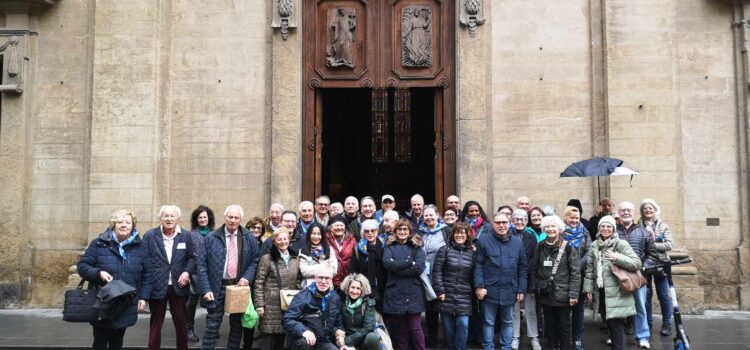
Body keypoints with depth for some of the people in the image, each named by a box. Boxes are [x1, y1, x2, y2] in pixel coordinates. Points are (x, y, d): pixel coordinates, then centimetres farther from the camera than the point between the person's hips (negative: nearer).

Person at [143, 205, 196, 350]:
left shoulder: (186, 236, 2)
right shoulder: (150, 235, -3)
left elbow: (192, 257, 8)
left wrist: (187, 272, -10)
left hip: (178, 286, 2)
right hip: (156, 286, -1)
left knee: (181, 322, 14)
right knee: (156, 323, 11)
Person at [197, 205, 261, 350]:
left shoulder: (249, 238, 2)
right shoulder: (211, 238, -3)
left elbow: (255, 260, 9)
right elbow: (202, 265, -5)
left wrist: (247, 277, -8)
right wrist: (206, 289, -13)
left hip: (239, 286, 2)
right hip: (217, 287, -2)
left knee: (237, 325, 12)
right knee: (212, 326, -1)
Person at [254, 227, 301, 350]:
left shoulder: (295, 259, 10)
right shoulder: (267, 259, -5)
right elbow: (259, 283, -6)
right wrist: (259, 305, -10)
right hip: (272, 305, -4)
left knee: (282, 335, 6)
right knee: (274, 335, -4)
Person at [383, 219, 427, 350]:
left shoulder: (417, 246, 7)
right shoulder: (390, 246, 9)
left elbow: (419, 267, -9)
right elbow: (387, 263, -11)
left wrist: (397, 269, -10)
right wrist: (409, 262, -13)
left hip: (413, 294, -1)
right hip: (395, 294, 1)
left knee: (415, 328, -1)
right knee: (399, 328, 8)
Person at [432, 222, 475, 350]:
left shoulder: (472, 252, 7)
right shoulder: (445, 250, -1)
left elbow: (474, 274, 10)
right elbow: (437, 271, -5)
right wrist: (439, 291, -11)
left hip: (464, 298, 1)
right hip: (447, 296, -1)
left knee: (463, 324, -11)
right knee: (448, 327, 6)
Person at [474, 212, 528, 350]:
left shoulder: (518, 242, 5)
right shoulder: (483, 240, -4)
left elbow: (523, 268, 7)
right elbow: (478, 266, -5)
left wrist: (521, 289, 3)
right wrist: (479, 286, -13)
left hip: (510, 291, 3)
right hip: (489, 290, -3)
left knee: (508, 322, 15)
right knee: (489, 322, 9)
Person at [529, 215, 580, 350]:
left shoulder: (568, 248, -7)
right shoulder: (540, 247, 5)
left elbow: (575, 272, -9)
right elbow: (534, 269, 10)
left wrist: (573, 294, -14)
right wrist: (533, 289, 5)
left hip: (562, 294, -3)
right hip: (545, 294, 4)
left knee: (564, 325, 7)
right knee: (550, 324, 13)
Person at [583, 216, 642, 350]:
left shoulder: (621, 244, -6)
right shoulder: (594, 246, 10)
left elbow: (637, 263, -12)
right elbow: (590, 269, 13)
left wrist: (618, 258, -22)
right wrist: (588, 289, 8)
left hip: (617, 293, -5)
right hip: (601, 291, 5)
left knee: (617, 325, -7)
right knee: (609, 324, 14)